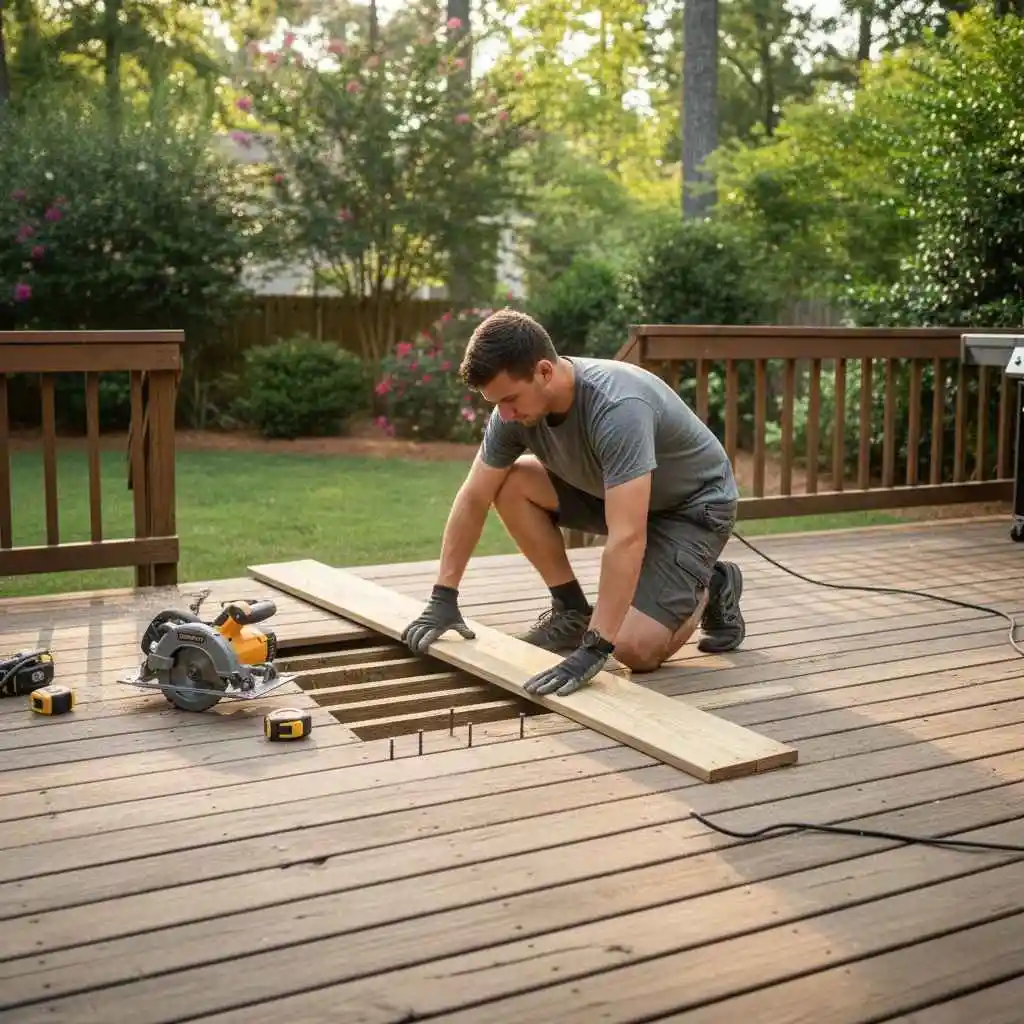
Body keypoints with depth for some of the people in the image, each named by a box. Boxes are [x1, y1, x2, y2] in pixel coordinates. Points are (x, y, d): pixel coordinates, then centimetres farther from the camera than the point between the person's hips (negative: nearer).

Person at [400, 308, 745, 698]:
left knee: (635, 649, -23)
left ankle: (711, 589, 8)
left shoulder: (618, 408, -39)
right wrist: (443, 598, -8)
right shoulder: (515, 408, -16)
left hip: (695, 504, -7)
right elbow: (473, 499, -7)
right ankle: (572, 610, 1)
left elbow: (626, 538, -45)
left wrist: (593, 649, -47)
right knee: (511, 484, -14)